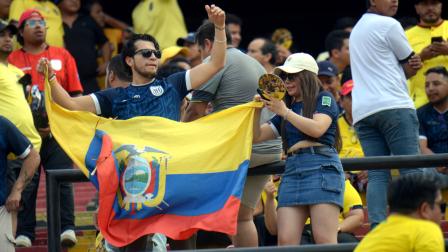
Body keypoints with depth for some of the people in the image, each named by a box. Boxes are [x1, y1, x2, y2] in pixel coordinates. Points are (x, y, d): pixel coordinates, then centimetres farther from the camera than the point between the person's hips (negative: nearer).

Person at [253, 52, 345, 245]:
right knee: (285, 240, -11)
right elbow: (257, 136, 24)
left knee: (324, 240, -16)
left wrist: (285, 112, -8)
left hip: (321, 166, -5)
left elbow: (317, 129, -8)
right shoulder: (287, 106, 26)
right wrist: (257, 111, 7)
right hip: (292, 170, 5)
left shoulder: (324, 99, 10)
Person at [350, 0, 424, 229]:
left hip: (363, 113, 7)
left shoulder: (357, 30, 26)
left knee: (377, 175, -2)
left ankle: (376, 228, -16)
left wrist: (409, 66, 5)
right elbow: (411, 67, 6)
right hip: (394, 106, -7)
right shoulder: (389, 25, -1)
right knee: (411, 171, -8)